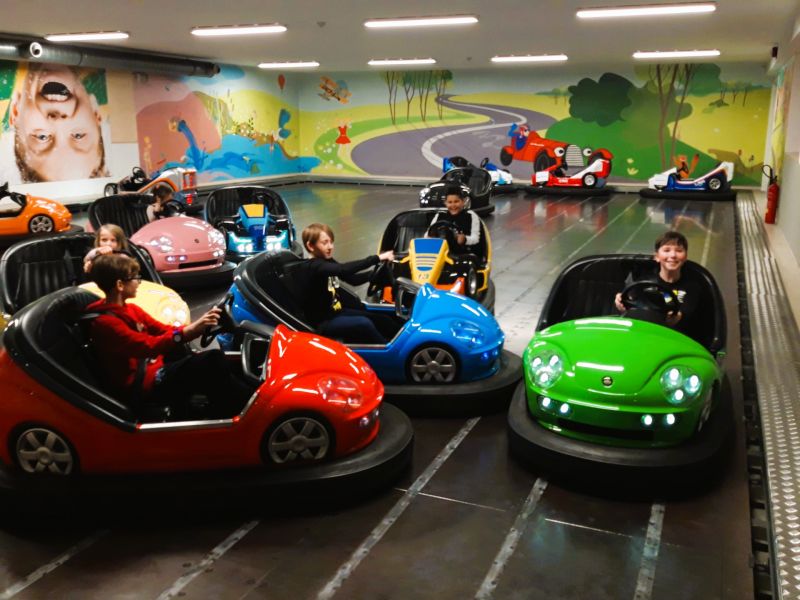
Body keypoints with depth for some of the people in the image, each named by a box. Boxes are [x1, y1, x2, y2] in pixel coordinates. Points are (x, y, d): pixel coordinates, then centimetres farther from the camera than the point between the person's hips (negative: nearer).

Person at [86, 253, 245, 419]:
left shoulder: (130, 309, 14)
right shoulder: (105, 322, -15)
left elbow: (164, 331, 11)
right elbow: (148, 346, -28)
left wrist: (199, 325, -4)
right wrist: (189, 331, -37)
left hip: (156, 369, 9)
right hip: (143, 386, -9)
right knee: (213, 360, -22)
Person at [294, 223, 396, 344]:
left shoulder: (328, 262, 7)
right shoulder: (311, 267, -22)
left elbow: (353, 279, 9)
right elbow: (343, 269, -38)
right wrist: (377, 258, -39)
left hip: (337, 312, 9)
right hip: (322, 322, -9)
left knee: (384, 321, 1)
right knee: (364, 324, -29)